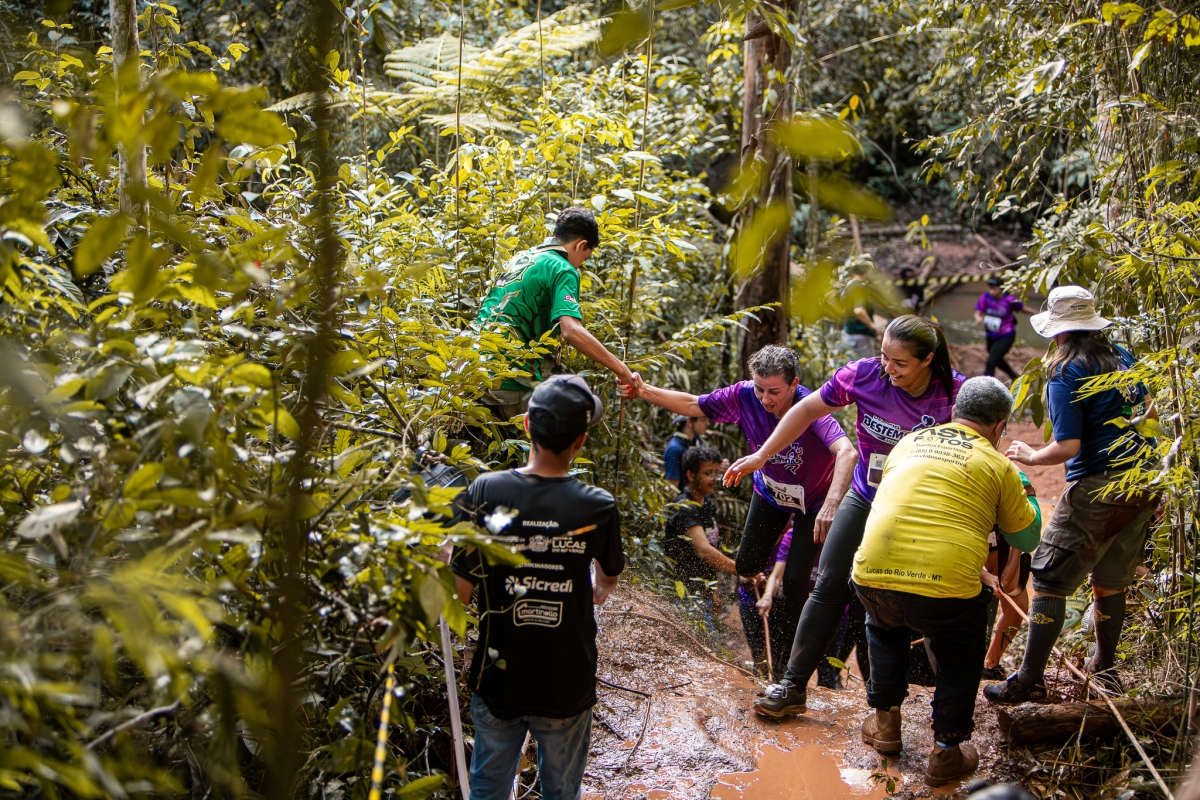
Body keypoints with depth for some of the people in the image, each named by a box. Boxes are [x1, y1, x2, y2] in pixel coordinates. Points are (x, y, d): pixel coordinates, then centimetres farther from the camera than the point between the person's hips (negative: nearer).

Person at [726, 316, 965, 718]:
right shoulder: (865, 375, -16)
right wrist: (761, 456, -1)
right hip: (866, 499, 2)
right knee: (830, 586, -1)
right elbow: (808, 410, -4)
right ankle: (793, 685, 5)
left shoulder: (954, 394, -19)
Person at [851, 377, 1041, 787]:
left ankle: (884, 722, 40)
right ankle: (946, 752, 29)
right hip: (945, 589, -3)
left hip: (873, 578, 4)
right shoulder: (999, 466, 6)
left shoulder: (909, 443, 19)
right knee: (960, 655, 27)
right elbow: (1027, 540, 17)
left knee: (884, 627, 36)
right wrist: (1022, 490, 33)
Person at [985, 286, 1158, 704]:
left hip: (1097, 489, -8)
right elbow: (1150, 413, 20)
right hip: (1143, 485, 8)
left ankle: (1030, 681, 0)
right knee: (1110, 580, 21)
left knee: (1050, 579, -1)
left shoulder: (1066, 376, -13)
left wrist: (1030, 456, -1)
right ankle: (1104, 670, 32)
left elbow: (1068, 447, -19)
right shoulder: (1122, 357, 8)